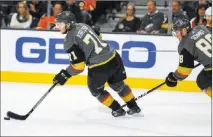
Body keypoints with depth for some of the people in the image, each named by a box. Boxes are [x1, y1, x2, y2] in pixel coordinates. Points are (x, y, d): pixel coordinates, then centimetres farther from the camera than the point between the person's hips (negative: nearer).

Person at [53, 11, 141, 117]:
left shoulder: (70, 40, -13)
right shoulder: (83, 25, 7)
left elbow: (78, 66, -13)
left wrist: (65, 75, -1)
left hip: (99, 66, -7)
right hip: (113, 57, 7)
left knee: (96, 90, 21)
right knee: (118, 84, 28)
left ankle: (117, 110, 27)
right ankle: (134, 107, 39)